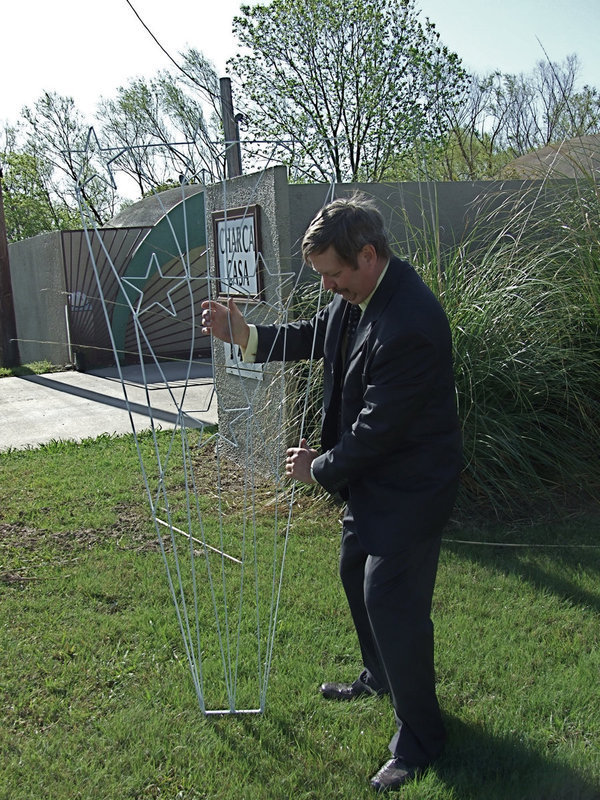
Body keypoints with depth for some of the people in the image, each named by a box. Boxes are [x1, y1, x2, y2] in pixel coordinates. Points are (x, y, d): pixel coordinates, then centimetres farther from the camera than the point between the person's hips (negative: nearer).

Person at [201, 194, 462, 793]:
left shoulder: (409, 324, -33)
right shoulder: (357, 295, -3)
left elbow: (378, 428, -28)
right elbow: (316, 336, 12)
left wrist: (319, 469, -12)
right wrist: (245, 335, -4)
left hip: (407, 486, -10)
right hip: (369, 476, 10)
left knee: (392, 602, -2)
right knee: (356, 574, 24)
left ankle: (419, 736, 20)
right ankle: (380, 675, 50)